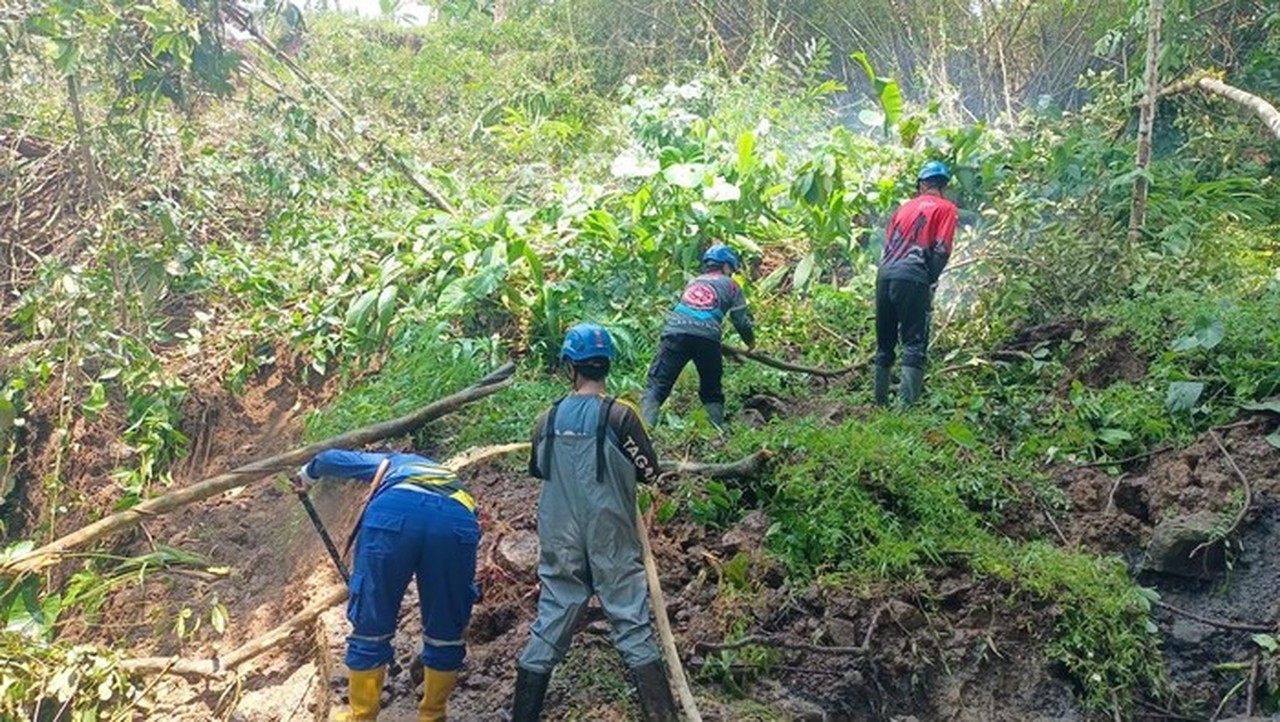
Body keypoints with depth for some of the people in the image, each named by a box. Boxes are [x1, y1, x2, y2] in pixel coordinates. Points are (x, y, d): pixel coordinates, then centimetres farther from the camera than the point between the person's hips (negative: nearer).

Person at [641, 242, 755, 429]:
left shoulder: (693, 282, 34)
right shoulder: (730, 285, 22)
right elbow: (741, 321, 19)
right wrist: (751, 343, 38)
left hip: (675, 331, 2)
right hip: (707, 337, -1)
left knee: (657, 386, -3)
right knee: (712, 391, 19)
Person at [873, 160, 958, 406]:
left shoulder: (905, 206, 23)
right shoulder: (945, 208, 7)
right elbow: (941, 250, -4)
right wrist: (931, 281, 7)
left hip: (885, 274, 5)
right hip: (912, 278, -5)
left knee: (884, 344, 12)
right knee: (914, 345, -7)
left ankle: (880, 403, 15)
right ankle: (907, 404, -20)